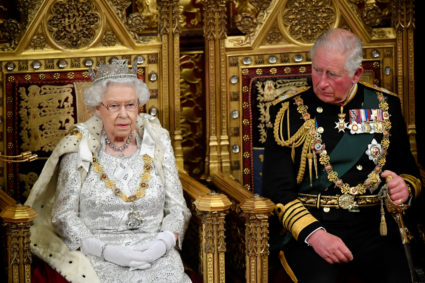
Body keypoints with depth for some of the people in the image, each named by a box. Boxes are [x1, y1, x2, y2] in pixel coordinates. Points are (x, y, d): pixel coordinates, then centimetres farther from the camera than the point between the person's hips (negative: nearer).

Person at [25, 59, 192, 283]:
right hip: (97, 256, -2)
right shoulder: (80, 148, 2)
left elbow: (177, 209, 10)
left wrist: (163, 243, -10)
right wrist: (106, 250, -14)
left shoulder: (157, 143, 9)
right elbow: (63, 216, 0)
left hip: (155, 254, 3)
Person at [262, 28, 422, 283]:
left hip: (372, 224, 3)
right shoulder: (289, 111, 4)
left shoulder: (385, 106, 12)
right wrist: (314, 234, -17)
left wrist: (406, 188, -5)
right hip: (306, 225, -2)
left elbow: (409, 171, 20)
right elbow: (277, 189, -2)